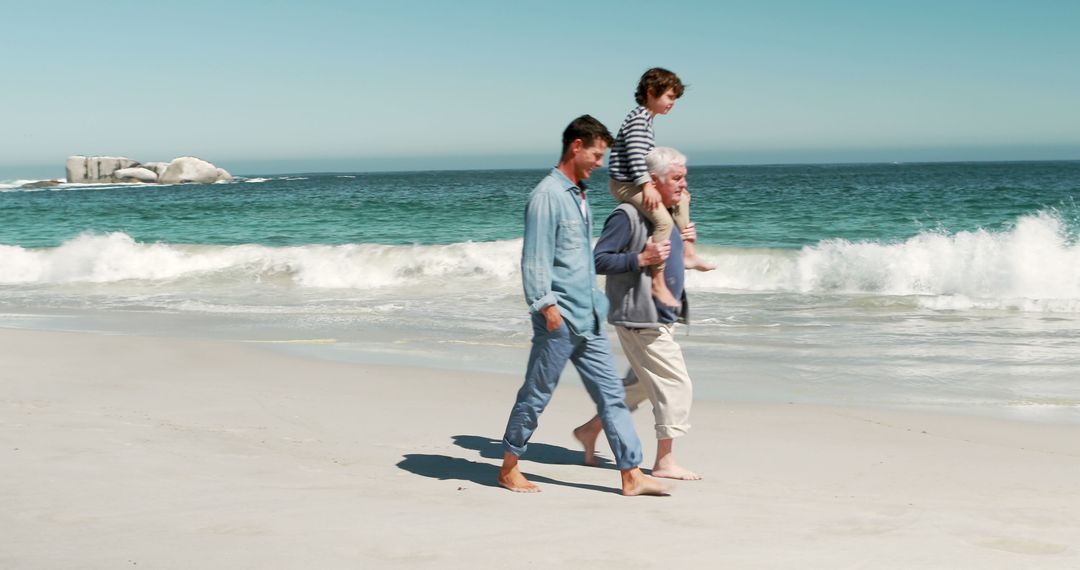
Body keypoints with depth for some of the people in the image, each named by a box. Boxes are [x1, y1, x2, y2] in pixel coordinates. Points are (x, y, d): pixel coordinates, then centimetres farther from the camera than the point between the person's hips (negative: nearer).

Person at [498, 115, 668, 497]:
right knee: (536, 394, 2)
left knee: (611, 393, 5)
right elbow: (535, 260, -17)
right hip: (559, 320, -9)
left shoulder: (579, 195, 16)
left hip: (588, 319, 9)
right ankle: (509, 468, 17)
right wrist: (547, 306, -21)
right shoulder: (547, 195, -12)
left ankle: (632, 475, 6)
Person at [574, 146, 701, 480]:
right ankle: (664, 462, 5)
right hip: (639, 317, -10)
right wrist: (642, 259, -27)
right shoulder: (628, 216, -16)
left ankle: (591, 430, 32)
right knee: (676, 385, -6)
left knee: (641, 385, 19)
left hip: (662, 317, 10)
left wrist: (682, 240, 8)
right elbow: (599, 261, -18)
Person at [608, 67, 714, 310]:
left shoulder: (646, 119, 18)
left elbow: (649, 159, 25)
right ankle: (657, 283, -28)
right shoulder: (638, 117, -13)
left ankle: (688, 253, 25)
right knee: (663, 219, -27)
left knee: (680, 198, 24)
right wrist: (647, 186, -33)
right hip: (624, 183, -11)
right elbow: (635, 154, -25)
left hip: (638, 182, 11)